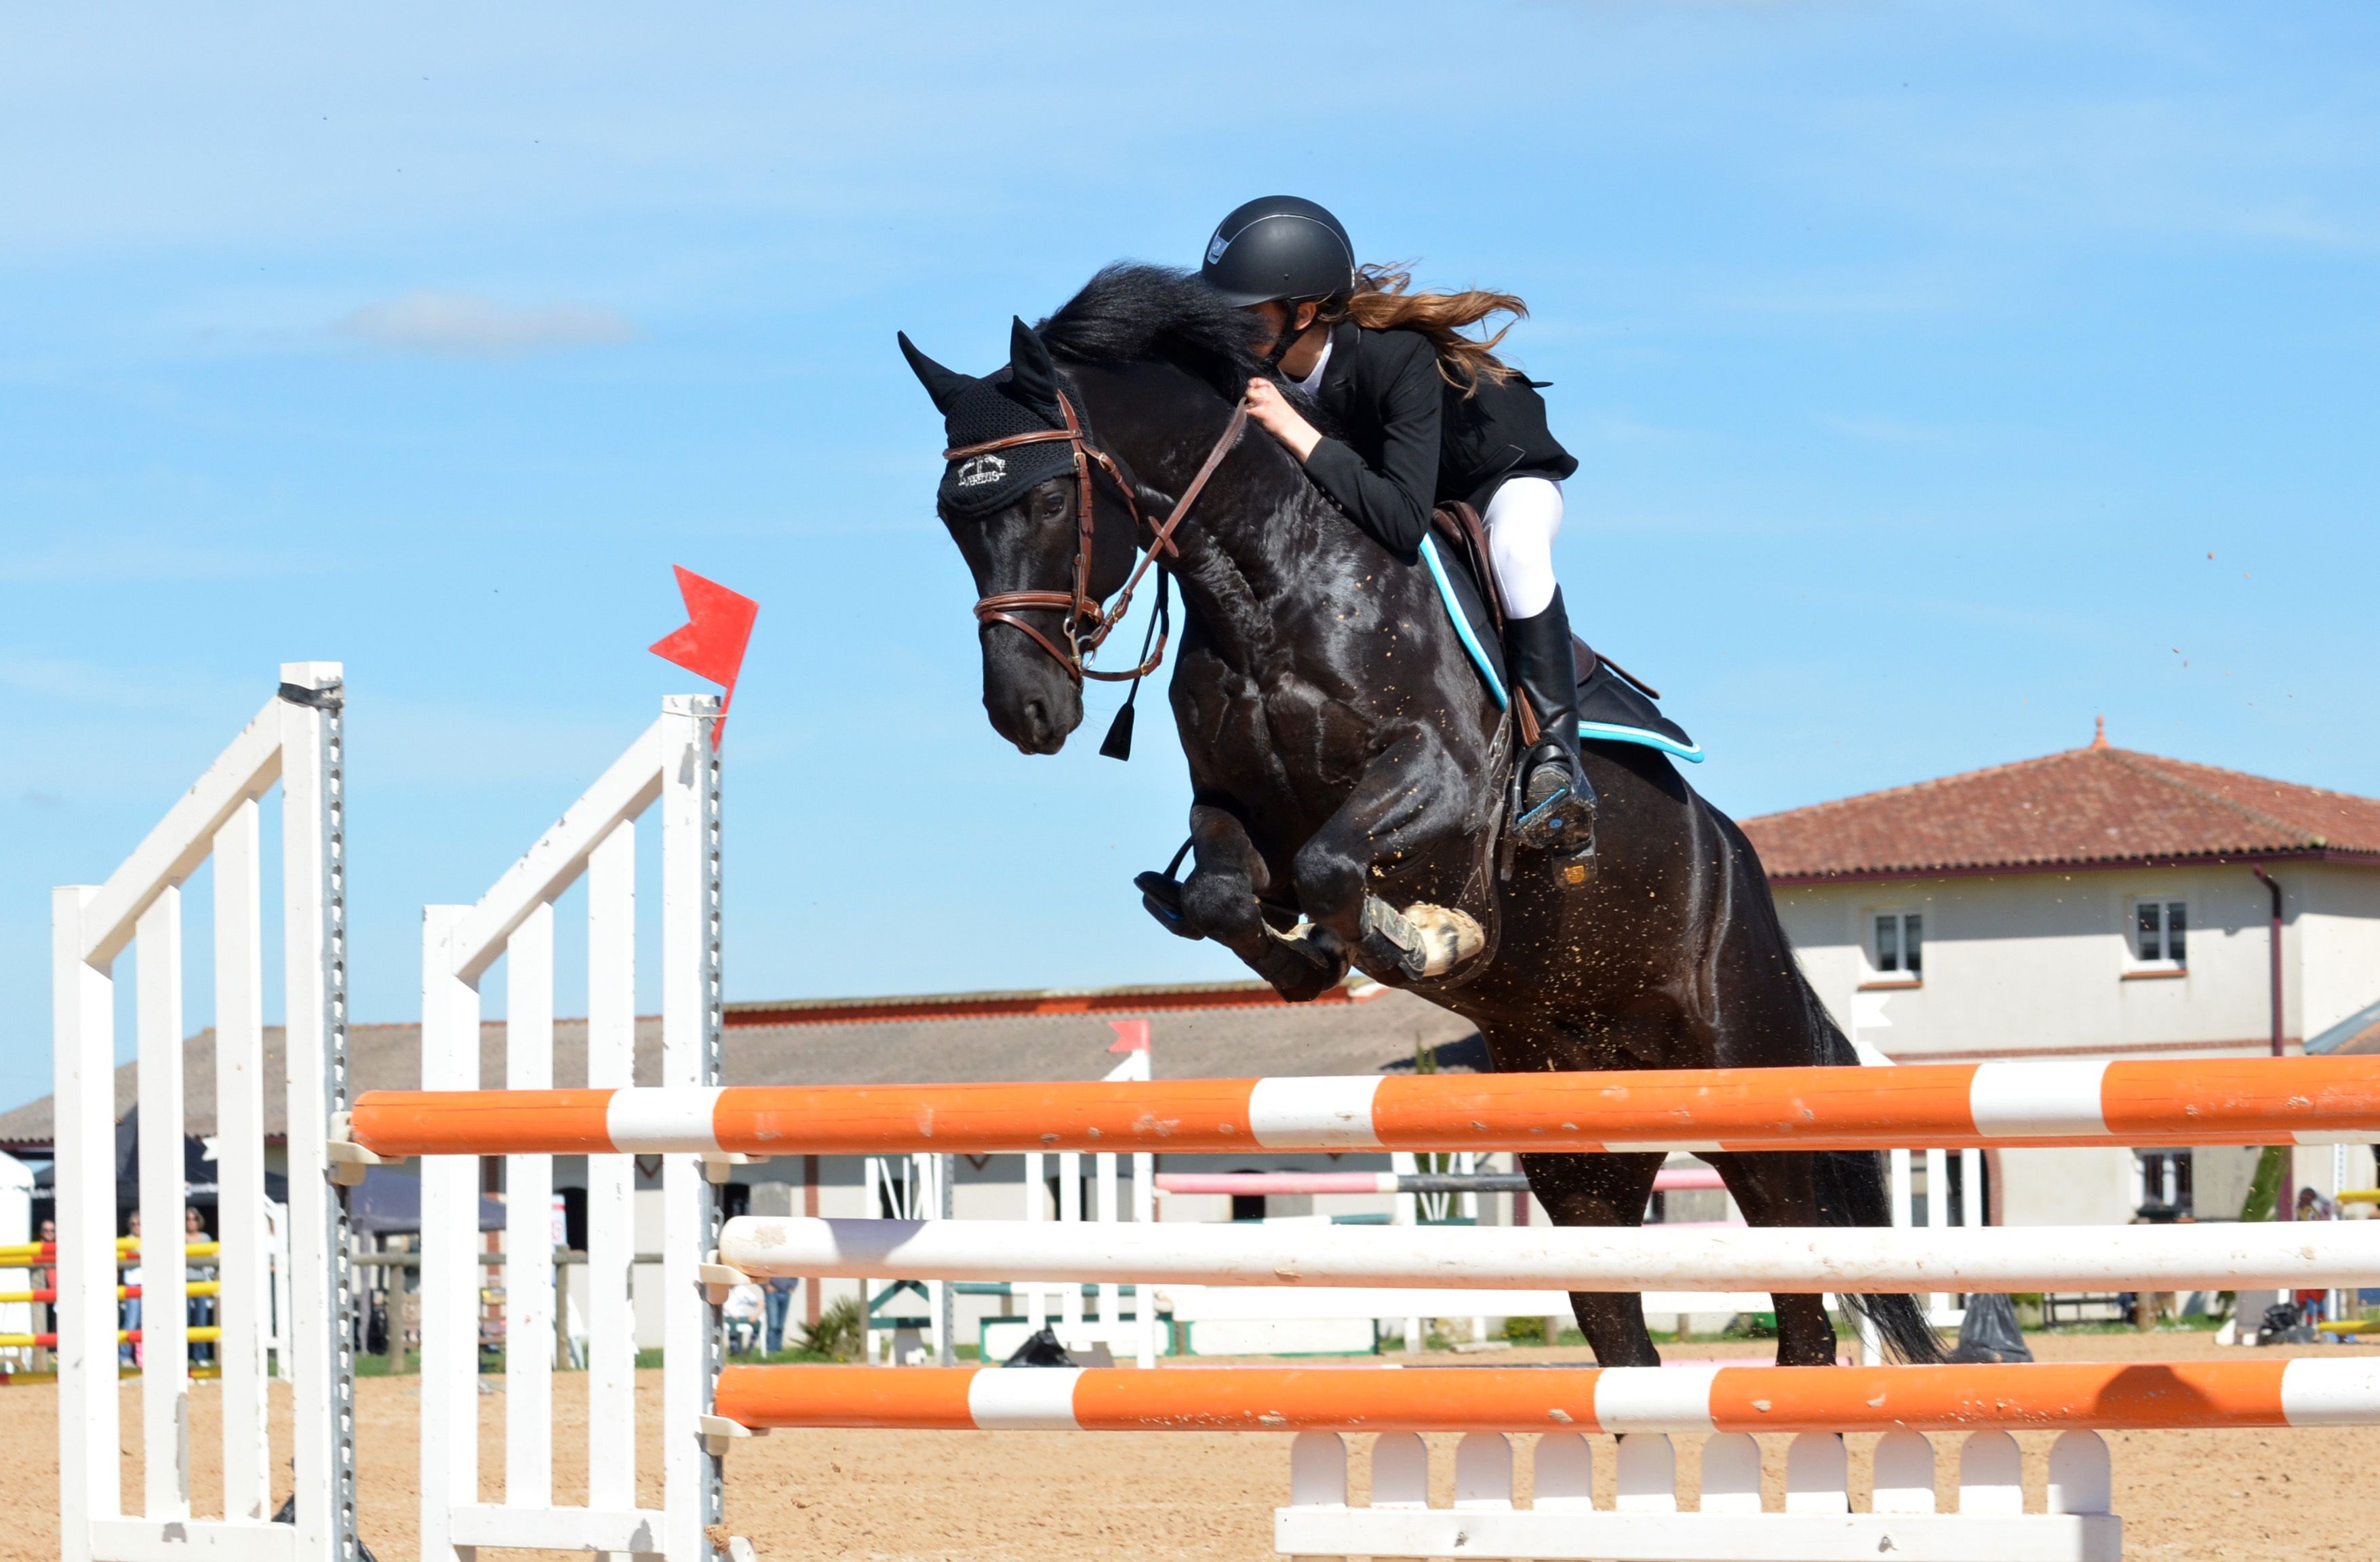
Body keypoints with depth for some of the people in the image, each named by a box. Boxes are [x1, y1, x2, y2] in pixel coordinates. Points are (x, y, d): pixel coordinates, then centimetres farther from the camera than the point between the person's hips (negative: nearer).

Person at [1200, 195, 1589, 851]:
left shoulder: (1399, 358, -40)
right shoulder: (1260, 372, -22)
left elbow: (1403, 521, -48)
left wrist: (1295, 430, -50)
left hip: (1504, 478, -7)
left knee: (1515, 549, -37)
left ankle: (1556, 754, -35)